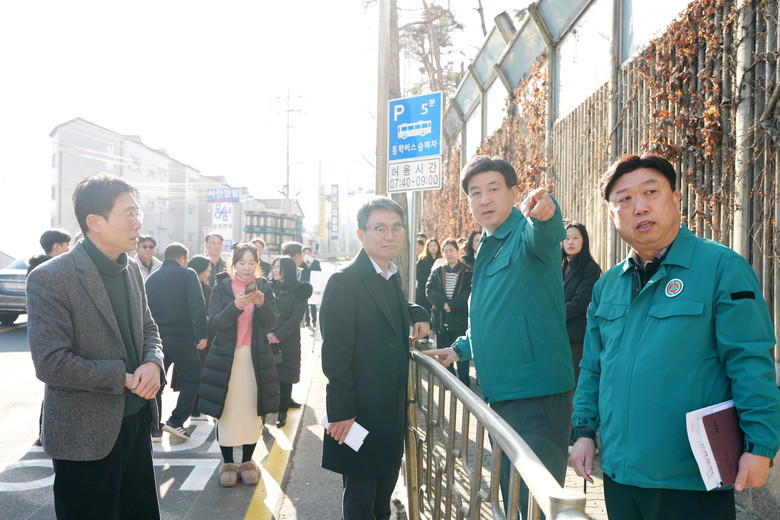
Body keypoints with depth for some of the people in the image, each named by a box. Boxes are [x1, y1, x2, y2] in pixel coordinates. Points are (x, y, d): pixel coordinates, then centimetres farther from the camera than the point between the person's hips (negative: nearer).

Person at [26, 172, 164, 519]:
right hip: (86, 436, -6)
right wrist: (125, 377, -17)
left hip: (136, 423, 7)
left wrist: (153, 363, -8)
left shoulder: (132, 271, 5)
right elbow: (50, 364, -22)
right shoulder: (49, 278, -17)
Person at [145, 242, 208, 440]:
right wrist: (202, 333, -15)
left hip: (156, 338, 5)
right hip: (181, 337, -5)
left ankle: (154, 429, 13)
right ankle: (175, 422, 0)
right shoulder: (187, 275, -3)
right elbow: (197, 305, -15)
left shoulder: (151, 278, 12)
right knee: (191, 379, 8)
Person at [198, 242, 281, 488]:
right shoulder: (221, 288, 2)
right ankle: (228, 463, 17)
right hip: (226, 359, -1)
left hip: (256, 359, 1)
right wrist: (237, 305, -25)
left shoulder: (264, 288, 6)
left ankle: (247, 462, 20)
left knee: (253, 411, 4)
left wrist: (262, 304, -23)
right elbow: (215, 322, -10)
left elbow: (273, 323, -4)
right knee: (226, 412, 2)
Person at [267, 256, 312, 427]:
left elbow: (296, 318, -7)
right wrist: (267, 333, -11)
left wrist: (278, 335, -13)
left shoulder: (298, 290, -1)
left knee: (285, 378, 1)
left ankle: (282, 412, 12)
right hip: (266, 340, 2)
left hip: (288, 341, -2)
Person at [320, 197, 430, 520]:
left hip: (393, 409, 8)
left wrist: (418, 315, 10)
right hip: (360, 412, -8)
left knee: (385, 486, 20)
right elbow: (335, 354, -19)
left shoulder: (393, 277, 9)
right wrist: (342, 411, -20)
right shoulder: (344, 282, -17)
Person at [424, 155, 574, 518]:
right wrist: (461, 349, 25)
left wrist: (544, 213, -57)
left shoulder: (527, 236, -10)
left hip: (536, 395, -9)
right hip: (501, 394, 9)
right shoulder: (487, 249, 18)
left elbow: (545, 236, -37)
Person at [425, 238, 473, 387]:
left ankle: (464, 384, 13)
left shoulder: (468, 272, 2)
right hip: (440, 319, 4)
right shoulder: (437, 272, 13)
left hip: (460, 320, -3)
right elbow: (429, 290, 0)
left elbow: (469, 293, -9)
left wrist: (452, 305, -17)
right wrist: (443, 303, -16)